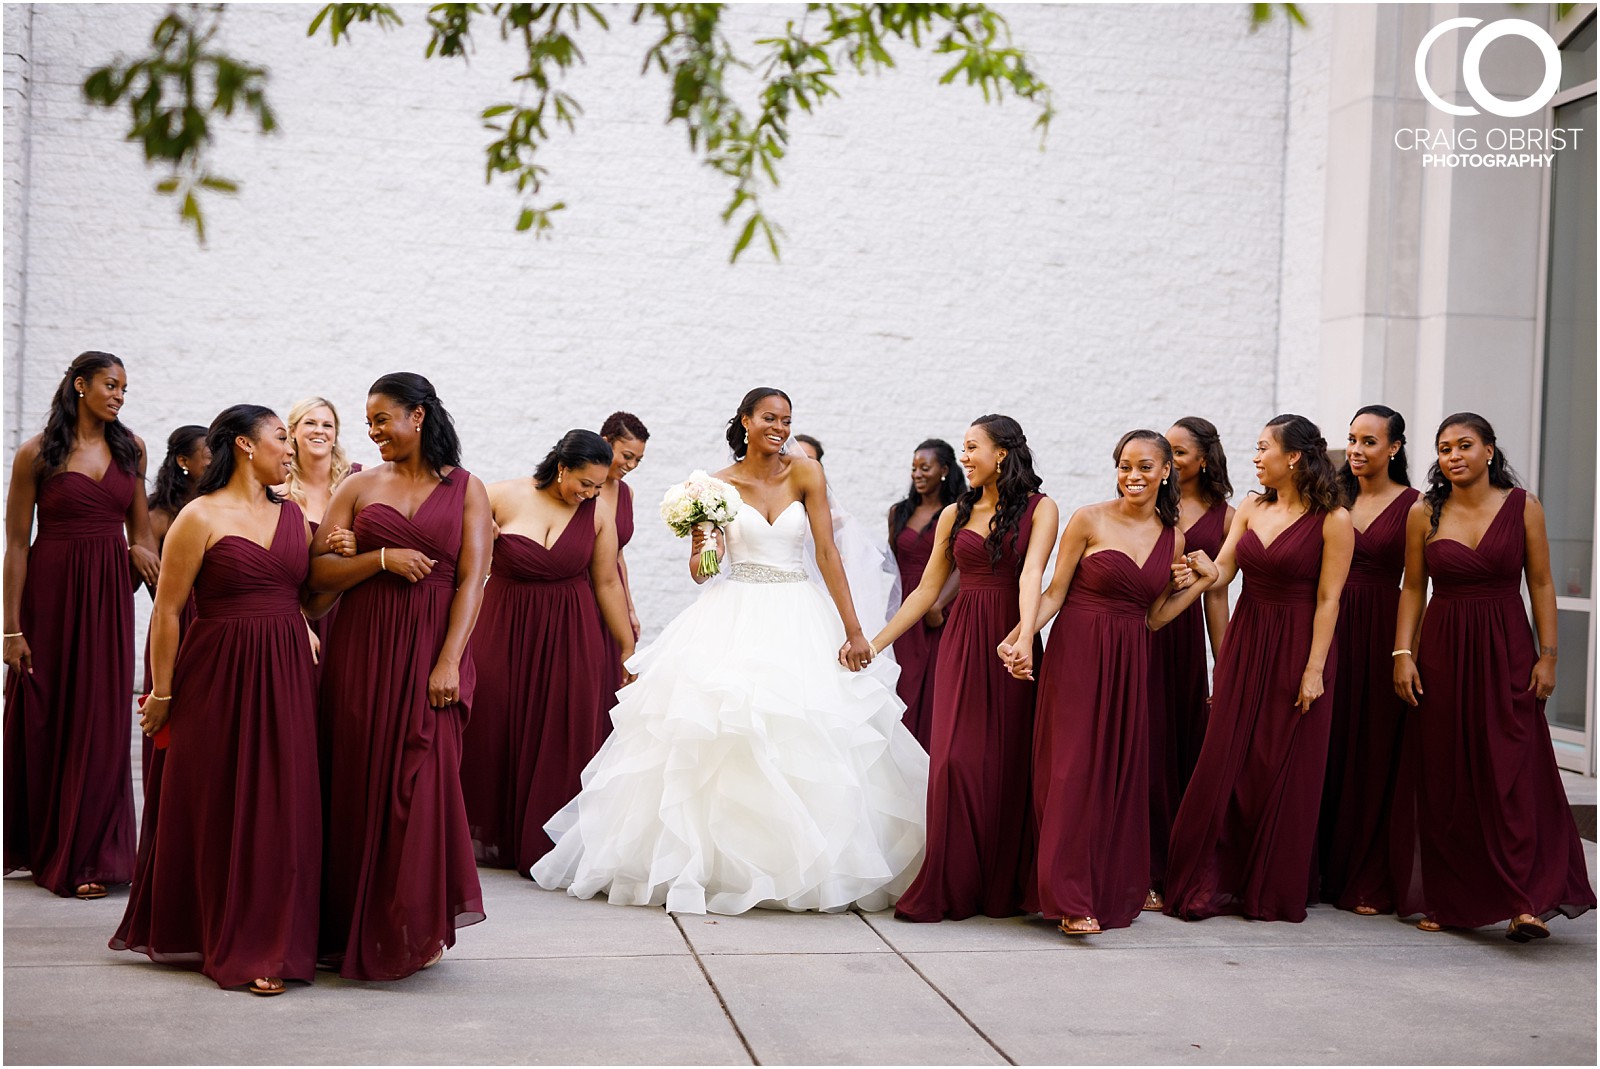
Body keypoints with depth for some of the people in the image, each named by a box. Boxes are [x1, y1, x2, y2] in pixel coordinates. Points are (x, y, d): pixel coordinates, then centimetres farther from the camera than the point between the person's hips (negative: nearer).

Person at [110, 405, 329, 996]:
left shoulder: (293, 515, 12)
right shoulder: (201, 517, -6)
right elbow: (166, 610, -6)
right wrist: (162, 693, -6)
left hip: (285, 677, 5)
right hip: (219, 676, -5)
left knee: (281, 808, 3)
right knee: (221, 809, 4)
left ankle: (270, 943, 13)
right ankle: (228, 945, 15)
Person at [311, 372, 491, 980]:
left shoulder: (465, 489, 5)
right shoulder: (359, 487, 10)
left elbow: (472, 579, -3)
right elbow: (318, 573, 3)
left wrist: (449, 662, -12)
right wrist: (382, 558, -12)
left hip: (432, 651, -2)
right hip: (363, 651, 2)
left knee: (421, 781, -5)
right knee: (363, 784, 2)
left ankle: (419, 926, 7)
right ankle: (360, 927, 11)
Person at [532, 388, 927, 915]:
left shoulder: (804, 473, 1)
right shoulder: (718, 485, 3)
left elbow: (827, 552, -4)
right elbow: (698, 571, 7)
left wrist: (853, 630, -8)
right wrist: (706, 553, -17)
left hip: (799, 618, 0)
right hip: (733, 619, 0)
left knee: (804, 742, -2)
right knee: (719, 736, -8)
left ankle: (807, 866, 9)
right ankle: (708, 863, 1)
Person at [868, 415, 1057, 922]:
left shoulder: (1039, 509, 1)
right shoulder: (955, 514, 12)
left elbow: (1031, 574, -14)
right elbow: (927, 590, 14)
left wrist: (1024, 634, -30)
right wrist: (874, 642, 10)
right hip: (962, 643, 3)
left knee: (1009, 762, -1)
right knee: (955, 760, -6)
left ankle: (1003, 888, 10)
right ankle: (949, 889, 0)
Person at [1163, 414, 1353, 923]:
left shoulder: (1332, 520, -8)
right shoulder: (1251, 509, 9)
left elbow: (1327, 600, -10)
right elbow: (1222, 572, 3)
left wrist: (1314, 669, -14)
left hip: (1296, 648, -5)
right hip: (1245, 642, 5)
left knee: (1284, 769, 2)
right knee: (1226, 761, 3)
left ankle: (1274, 890, 13)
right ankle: (1216, 882, 11)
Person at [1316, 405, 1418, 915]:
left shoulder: (1411, 505, -2)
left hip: (1381, 631, -3)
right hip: (1329, 628, 3)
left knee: (1375, 754, 1)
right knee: (1327, 751, 4)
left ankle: (1370, 882, 9)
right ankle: (1325, 872, 13)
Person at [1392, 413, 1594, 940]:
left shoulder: (1523, 507, 0)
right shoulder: (1424, 514, 4)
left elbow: (1541, 584, 2)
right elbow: (1413, 588, 8)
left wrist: (1547, 655, -3)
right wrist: (1403, 653, -1)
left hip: (1506, 649, -2)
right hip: (1442, 651, 2)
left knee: (1513, 774, -9)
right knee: (1445, 778, 4)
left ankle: (1526, 903, -10)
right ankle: (1448, 902, 13)